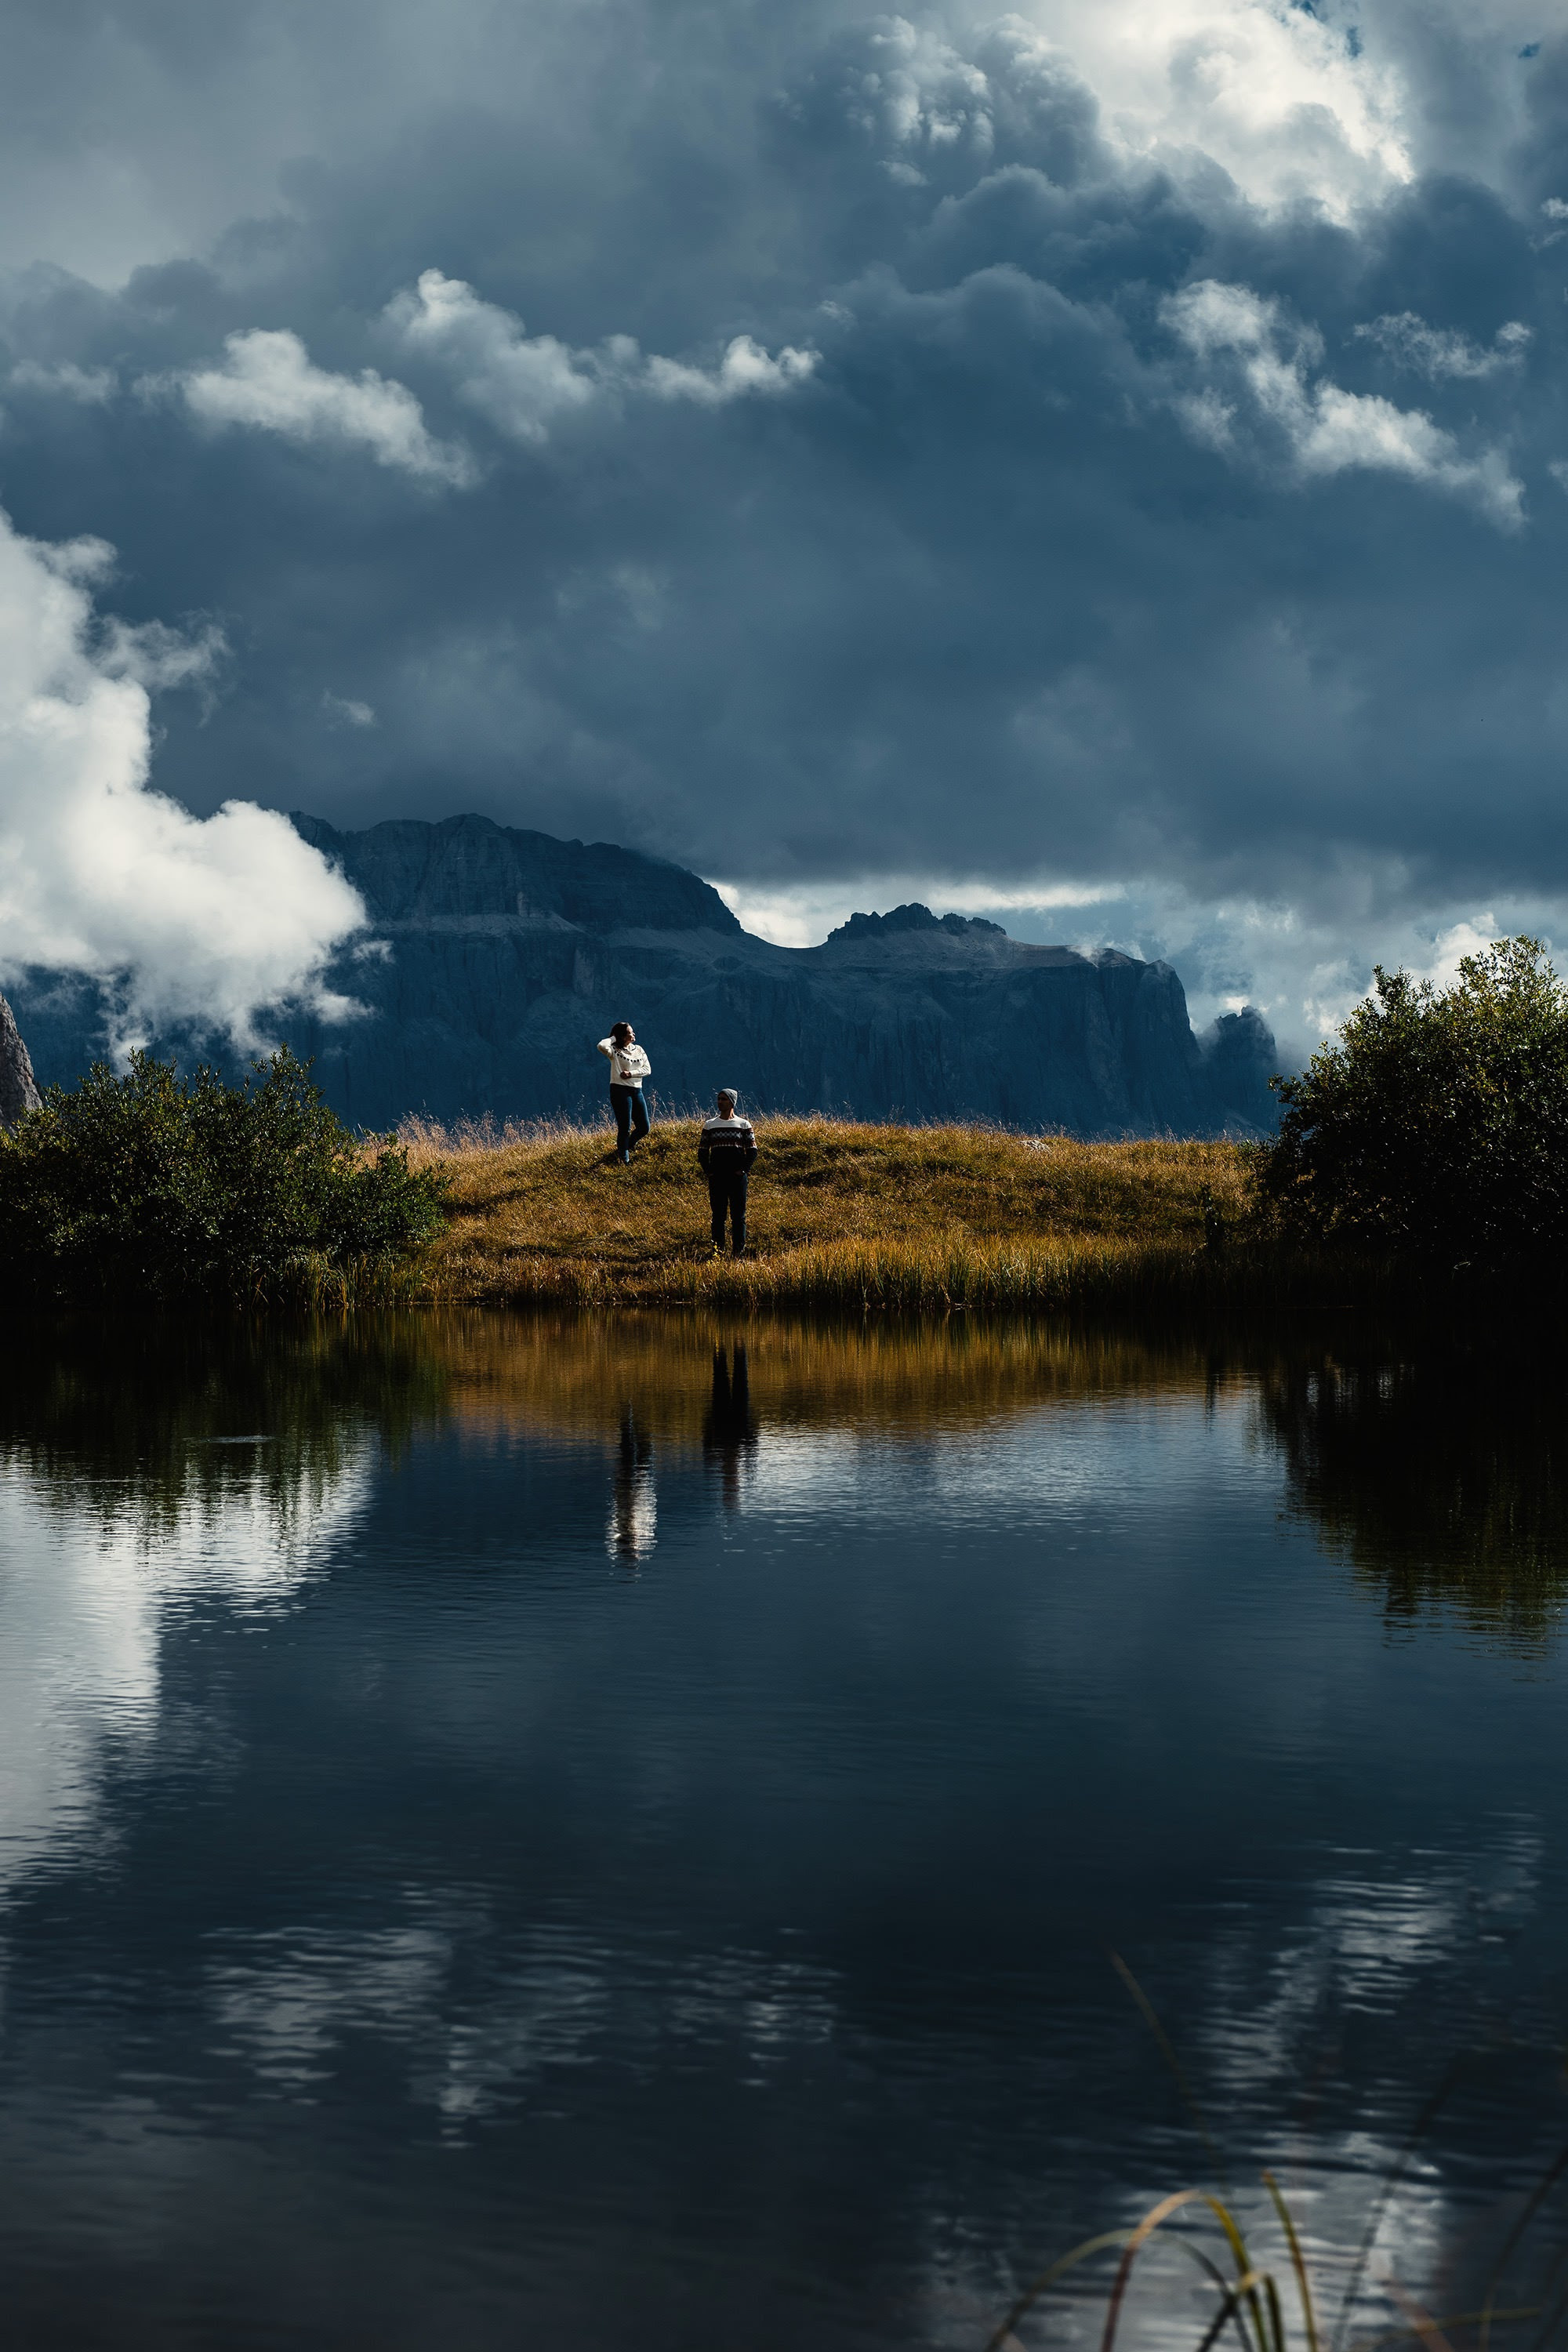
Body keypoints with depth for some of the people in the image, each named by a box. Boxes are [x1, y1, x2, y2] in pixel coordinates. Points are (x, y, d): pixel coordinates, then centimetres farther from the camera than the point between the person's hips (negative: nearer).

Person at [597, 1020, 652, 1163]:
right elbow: (602, 1046, -29)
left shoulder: (638, 1050, 11)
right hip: (620, 1091, -7)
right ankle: (624, 1160, 7)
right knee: (625, 1128, -6)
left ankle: (624, 1149, 30)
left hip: (637, 1091, 7)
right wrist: (613, 1038, -10)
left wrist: (631, 1073, -11)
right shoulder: (615, 1050, -6)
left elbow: (648, 1069, 5)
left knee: (644, 1127, 7)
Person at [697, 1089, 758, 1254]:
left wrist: (744, 1170, -8)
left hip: (737, 1176, -2)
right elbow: (702, 1150, 11)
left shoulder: (743, 1124, 3)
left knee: (738, 1215, -1)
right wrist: (707, 1171, -1)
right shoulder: (710, 1125, 8)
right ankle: (717, 1251, 5)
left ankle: (739, 1251, 2)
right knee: (718, 1215, 3)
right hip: (716, 1177, 2)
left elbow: (752, 1150, 3)